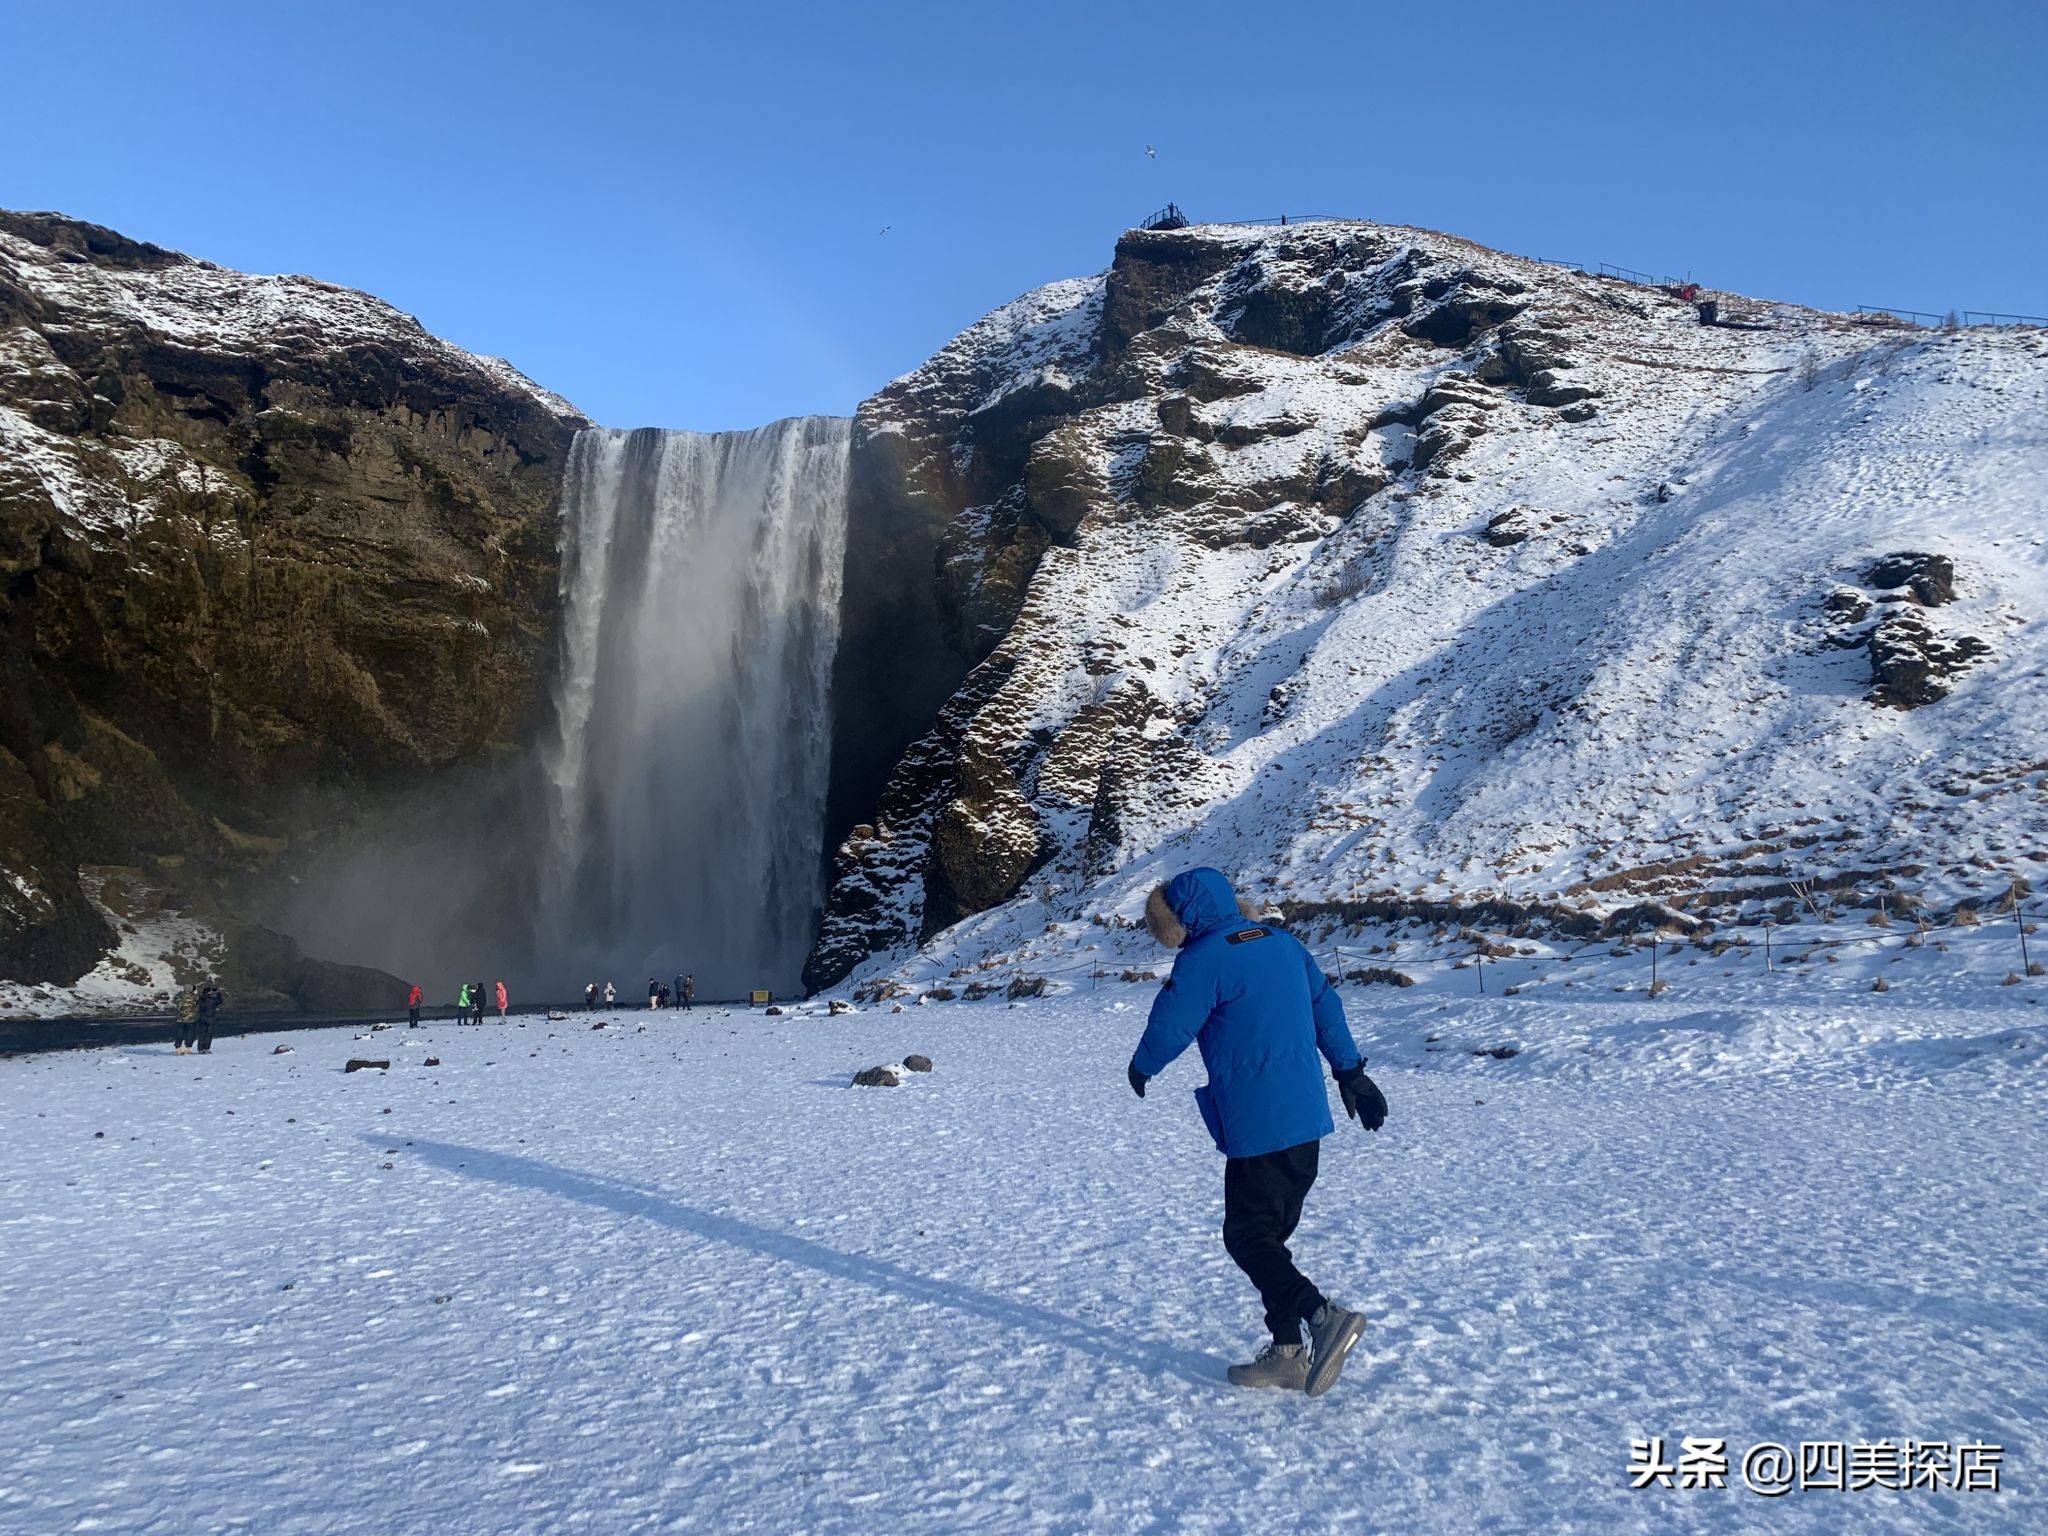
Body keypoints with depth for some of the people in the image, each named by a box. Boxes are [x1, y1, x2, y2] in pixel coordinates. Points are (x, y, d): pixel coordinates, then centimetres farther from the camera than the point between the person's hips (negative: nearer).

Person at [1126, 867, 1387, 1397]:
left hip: (1256, 1125, -8)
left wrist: (1141, 1068, 13)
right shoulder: (1282, 943, 10)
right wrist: (1351, 1072, 26)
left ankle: (1323, 1315, -16)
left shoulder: (1202, 960, -13)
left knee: (1247, 1238, 1)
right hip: (1307, 1119, 8)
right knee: (1270, 1233, 16)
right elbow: (1326, 1006, 17)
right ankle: (1286, 1353, 18)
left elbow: (1169, 1028, -8)